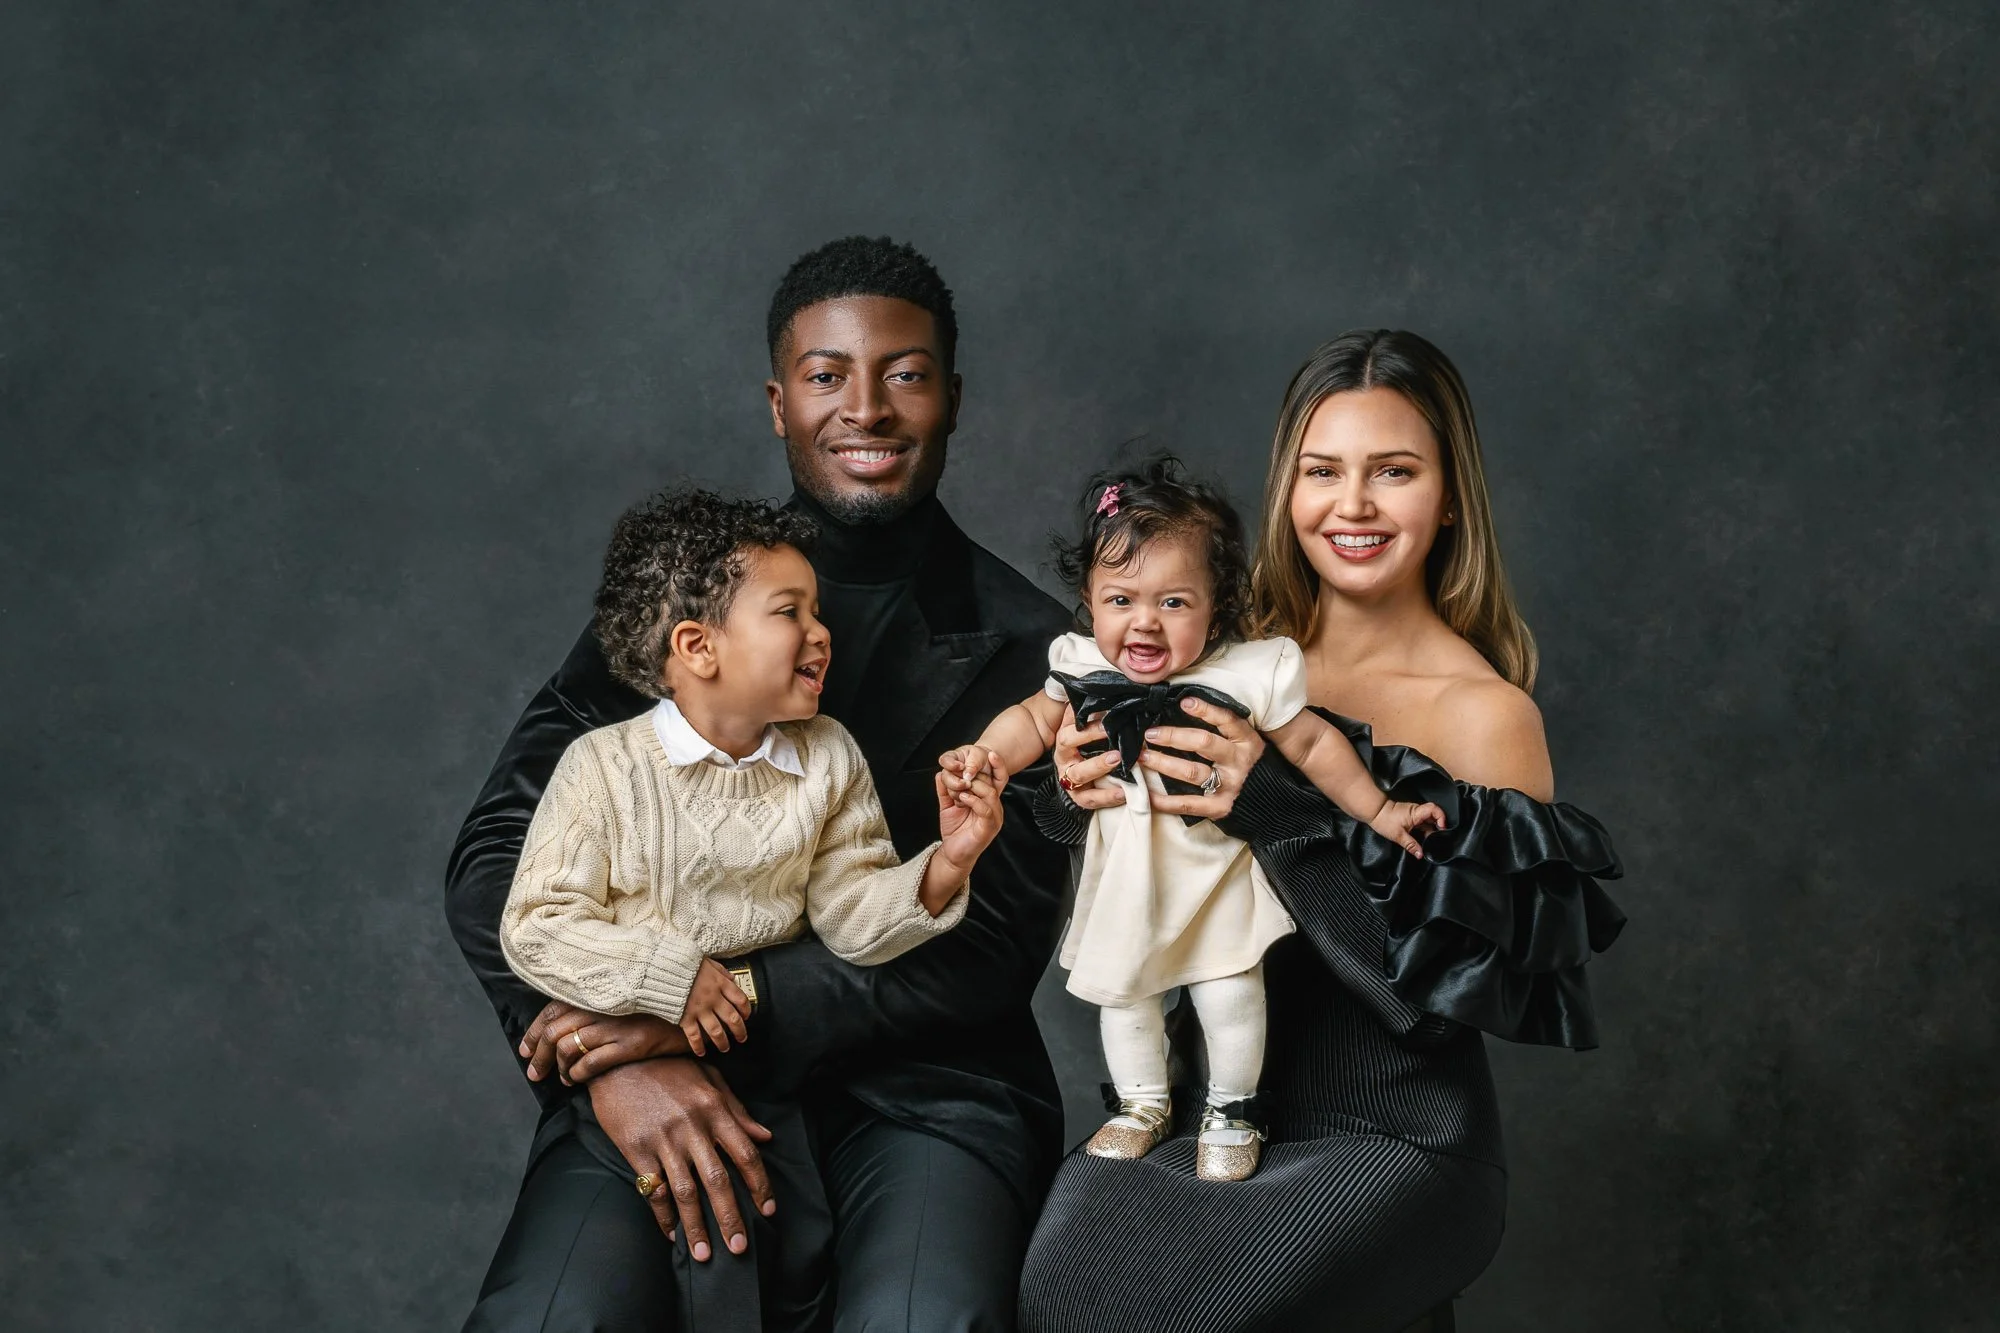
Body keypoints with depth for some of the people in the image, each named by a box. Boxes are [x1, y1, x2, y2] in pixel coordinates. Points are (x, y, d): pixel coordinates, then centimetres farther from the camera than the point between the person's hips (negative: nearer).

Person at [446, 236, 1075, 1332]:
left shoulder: (1032, 652, 6)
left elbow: (995, 942, -2)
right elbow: (497, 855, 5)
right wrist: (617, 1060, -14)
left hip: (920, 1081, -1)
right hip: (650, 1086, 1)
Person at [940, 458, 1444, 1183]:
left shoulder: (1250, 674, -22)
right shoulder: (1085, 670, -14)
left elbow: (1312, 745, -9)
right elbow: (1035, 720, 4)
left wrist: (1379, 812, -5)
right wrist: (985, 756, -14)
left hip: (1218, 869, -3)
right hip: (1125, 872, 3)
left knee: (1230, 996, -3)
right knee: (1121, 993, 14)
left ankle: (1231, 1110, 25)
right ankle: (1142, 1104, 39)